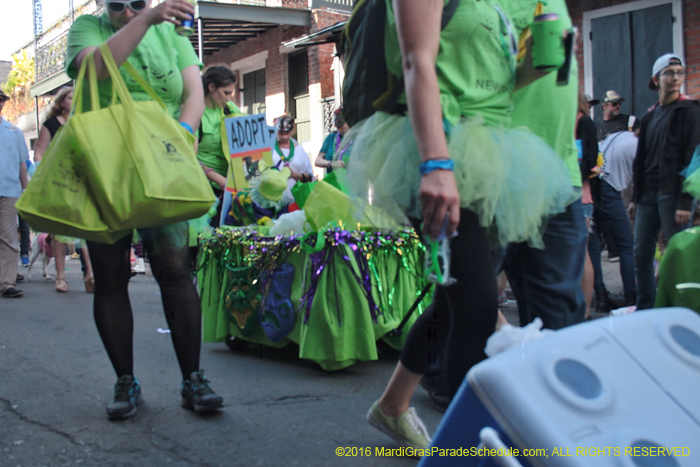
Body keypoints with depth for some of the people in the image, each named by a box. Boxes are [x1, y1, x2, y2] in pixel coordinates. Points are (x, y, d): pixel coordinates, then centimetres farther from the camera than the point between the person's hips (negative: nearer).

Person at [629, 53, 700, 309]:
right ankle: (645, 310, 15)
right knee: (641, 255, 6)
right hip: (648, 195, 6)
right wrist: (635, 197, 13)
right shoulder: (650, 115, 17)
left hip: (674, 194, -6)